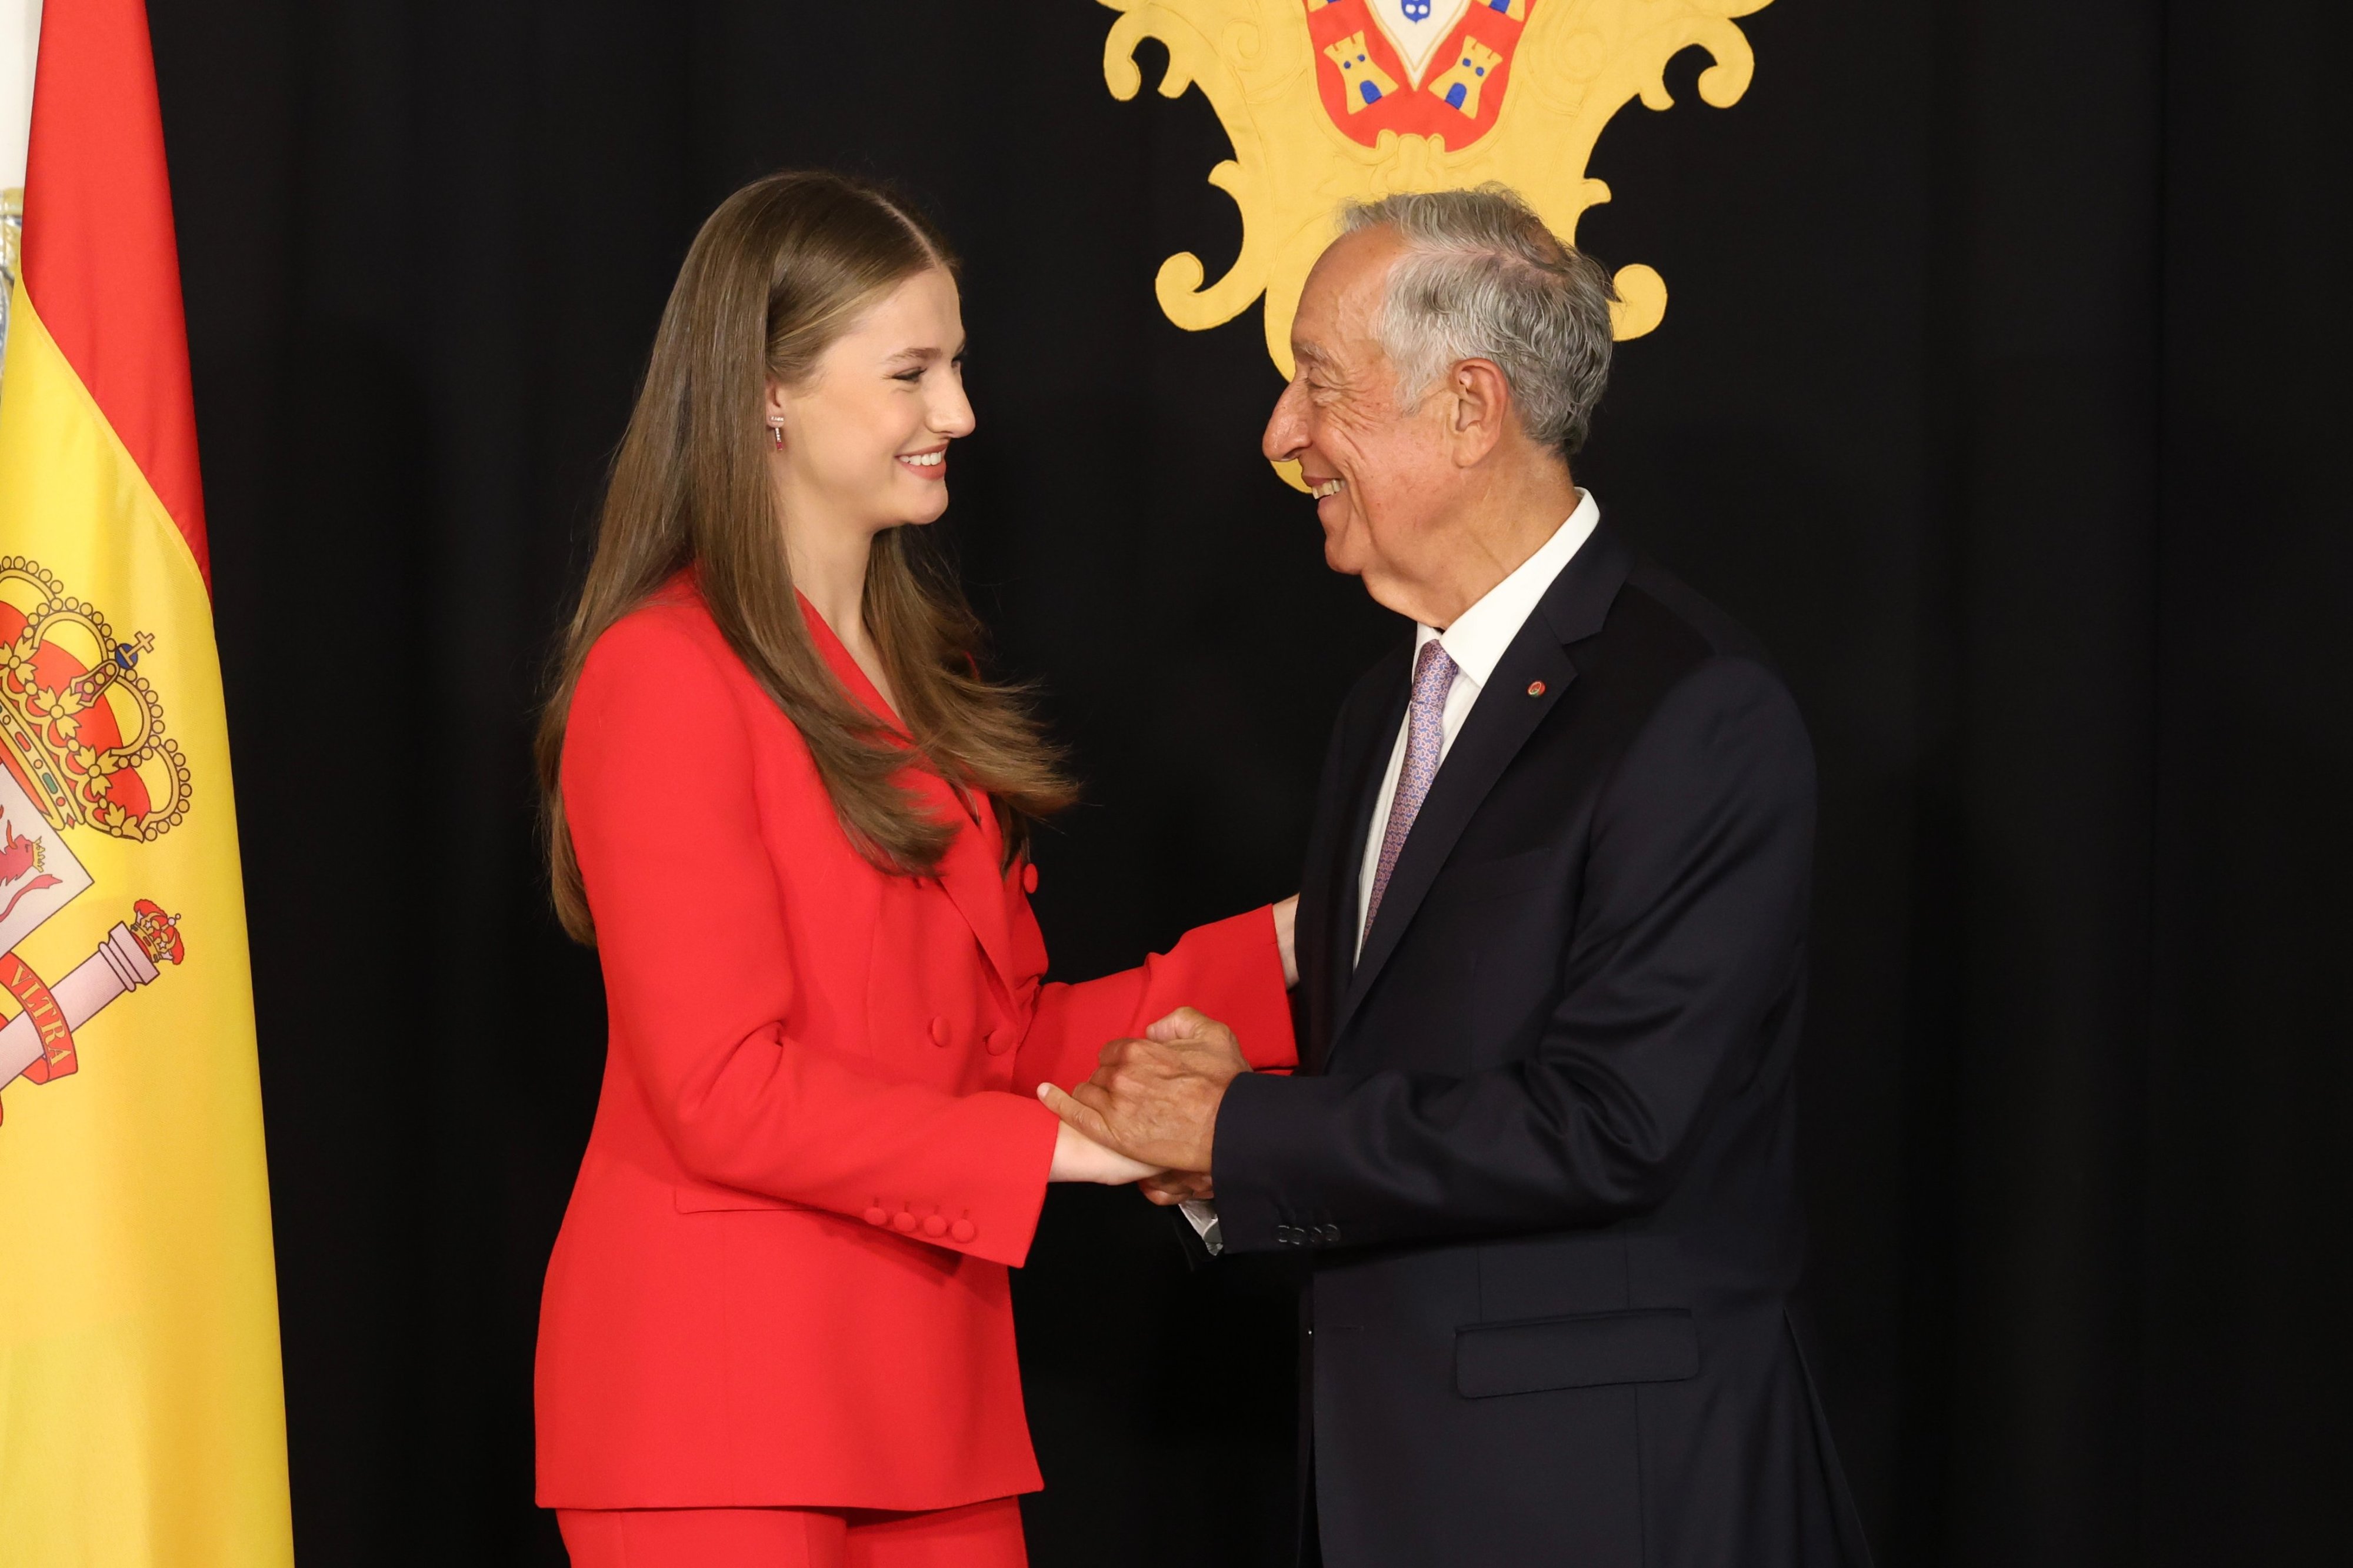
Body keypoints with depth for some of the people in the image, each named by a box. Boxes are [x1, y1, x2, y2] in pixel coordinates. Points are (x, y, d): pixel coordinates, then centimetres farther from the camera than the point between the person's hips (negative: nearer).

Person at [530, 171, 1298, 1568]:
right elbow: (727, 1092, -16)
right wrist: (1053, 1142, -17)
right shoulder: (665, 677, -10)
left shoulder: (920, 674, 18)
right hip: (716, 1397, -8)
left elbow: (1003, 1037, 13)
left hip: (930, 1381, 8)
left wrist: (1271, 954, 2)